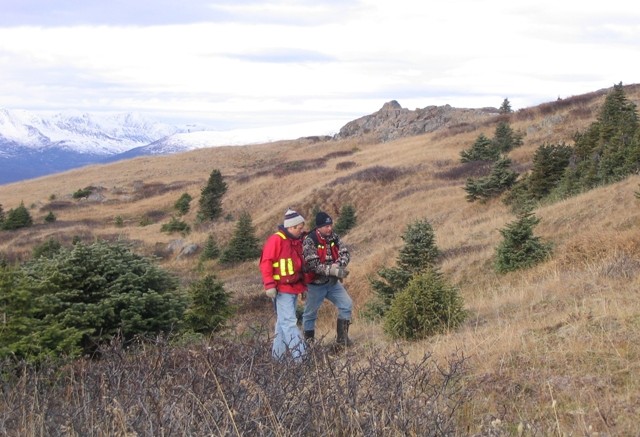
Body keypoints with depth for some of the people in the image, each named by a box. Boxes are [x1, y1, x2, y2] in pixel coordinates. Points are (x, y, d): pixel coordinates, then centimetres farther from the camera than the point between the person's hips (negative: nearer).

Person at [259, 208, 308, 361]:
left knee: (283, 322, 12)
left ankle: (278, 355, 19)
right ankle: (300, 357, -15)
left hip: (294, 287, 9)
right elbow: (266, 263, -15)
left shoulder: (297, 241, 14)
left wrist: (303, 285, 27)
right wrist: (269, 285, -20)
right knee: (289, 322, -10)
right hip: (281, 289, -9)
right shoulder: (276, 240, -12)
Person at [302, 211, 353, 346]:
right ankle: (308, 342, 20)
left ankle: (342, 337, 9)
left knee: (347, 304, -3)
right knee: (310, 313, 6)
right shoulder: (309, 241, -18)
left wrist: (338, 265, -25)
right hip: (316, 284, -5)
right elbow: (314, 265, -25)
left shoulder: (333, 237, 0)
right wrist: (334, 271, -32)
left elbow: (345, 254, -4)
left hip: (333, 283, 5)